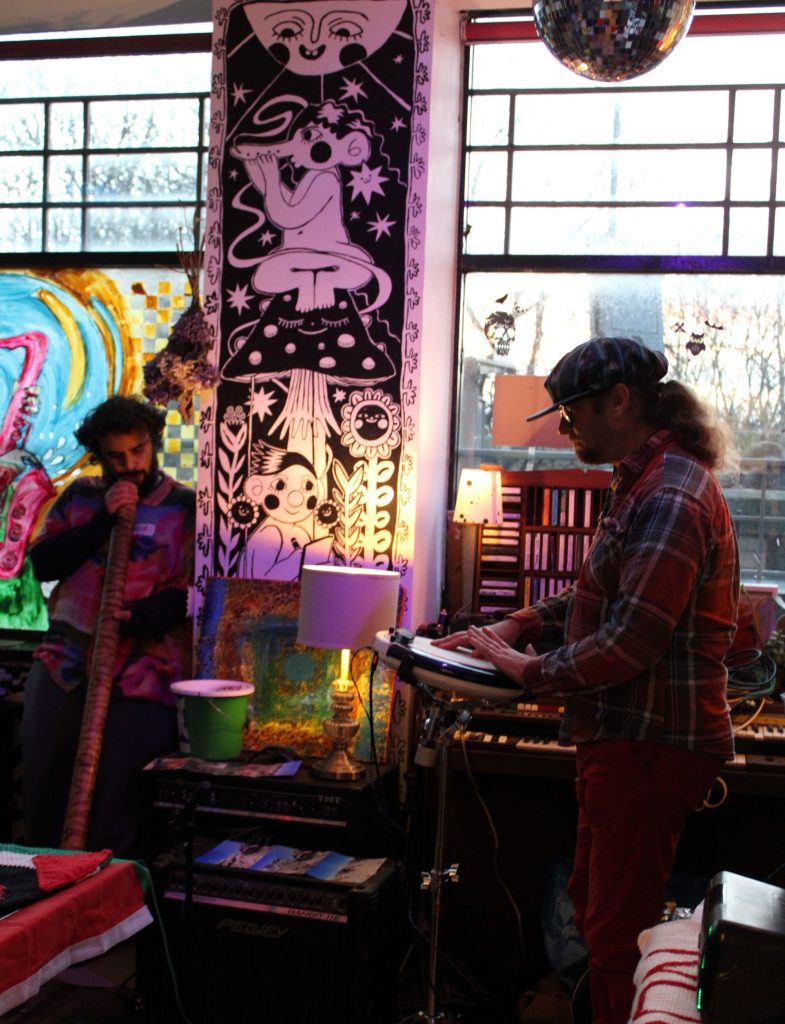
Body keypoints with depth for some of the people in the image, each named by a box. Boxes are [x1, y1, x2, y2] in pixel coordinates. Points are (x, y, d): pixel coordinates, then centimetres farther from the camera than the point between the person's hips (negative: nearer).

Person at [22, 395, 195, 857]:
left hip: (142, 668, -4)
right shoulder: (80, 496, 15)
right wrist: (103, 520, -6)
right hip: (66, 660, 4)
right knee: (41, 780, 5)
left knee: (115, 789, -10)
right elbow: (43, 563, 4)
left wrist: (140, 617, -21)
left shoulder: (185, 506, 2)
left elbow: (197, 590, -6)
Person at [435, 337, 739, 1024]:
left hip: (650, 745, -11)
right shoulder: (643, 482, 14)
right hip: (624, 736, 11)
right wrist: (517, 626, 10)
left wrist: (530, 671, -14)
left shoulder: (670, 498, -21)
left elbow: (630, 640, -26)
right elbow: (601, 596, 22)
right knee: (593, 907, 22)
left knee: (618, 934, 0)